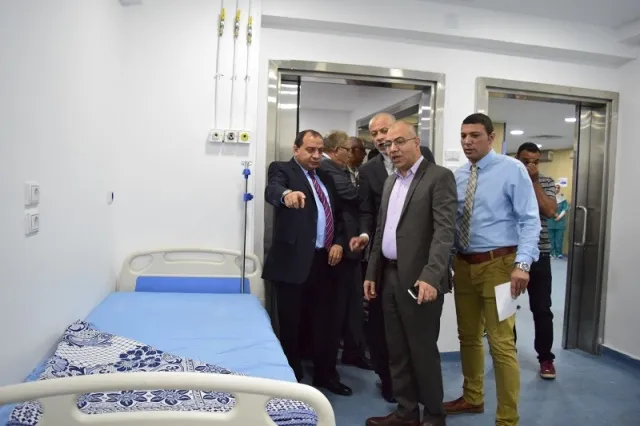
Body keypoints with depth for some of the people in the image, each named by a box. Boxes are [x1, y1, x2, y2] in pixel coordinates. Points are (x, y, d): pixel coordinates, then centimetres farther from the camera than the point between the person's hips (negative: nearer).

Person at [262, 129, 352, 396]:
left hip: (325, 260, 6)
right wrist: (288, 193, -48)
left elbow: (338, 215, 19)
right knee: (291, 325, 5)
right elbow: (272, 190, -25)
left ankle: (326, 375, 29)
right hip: (294, 260, -6)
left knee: (325, 322, 15)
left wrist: (339, 242, 1)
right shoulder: (281, 170, -2)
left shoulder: (326, 178, 17)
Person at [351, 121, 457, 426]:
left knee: (423, 350, 4)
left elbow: (445, 230, -18)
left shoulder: (439, 177, -8)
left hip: (419, 279, -7)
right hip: (389, 276, 7)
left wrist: (430, 276, -27)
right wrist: (372, 273, 14)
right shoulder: (391, 182, 16)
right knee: (397, 351, 14)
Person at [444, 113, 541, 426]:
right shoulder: (457, 176, 9)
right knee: (468, 337, 17)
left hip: (498, 264, -5)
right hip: (463, 264, 6)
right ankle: (472, 398, 37)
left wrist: (522, 264, -21)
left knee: (501, 344, -4)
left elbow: (529, 220, -10)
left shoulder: (512, 169, -5)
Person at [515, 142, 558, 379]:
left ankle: (545, 358, 19)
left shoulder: (546, 183, 6)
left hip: (538, 255, 1)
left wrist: (535, 182, -11)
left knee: (542, 309, 5)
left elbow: (549, 211, -11)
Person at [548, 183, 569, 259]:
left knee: (559, 238, 1)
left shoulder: (563, 198, 7)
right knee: (551, 238, 2)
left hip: (560, 222, 1)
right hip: (550, 221, -1)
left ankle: (559, 253, 5)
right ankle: (551, 253, 8)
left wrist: (560, 216, -13)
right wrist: (554, 214, -16)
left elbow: (566, 208, -1)